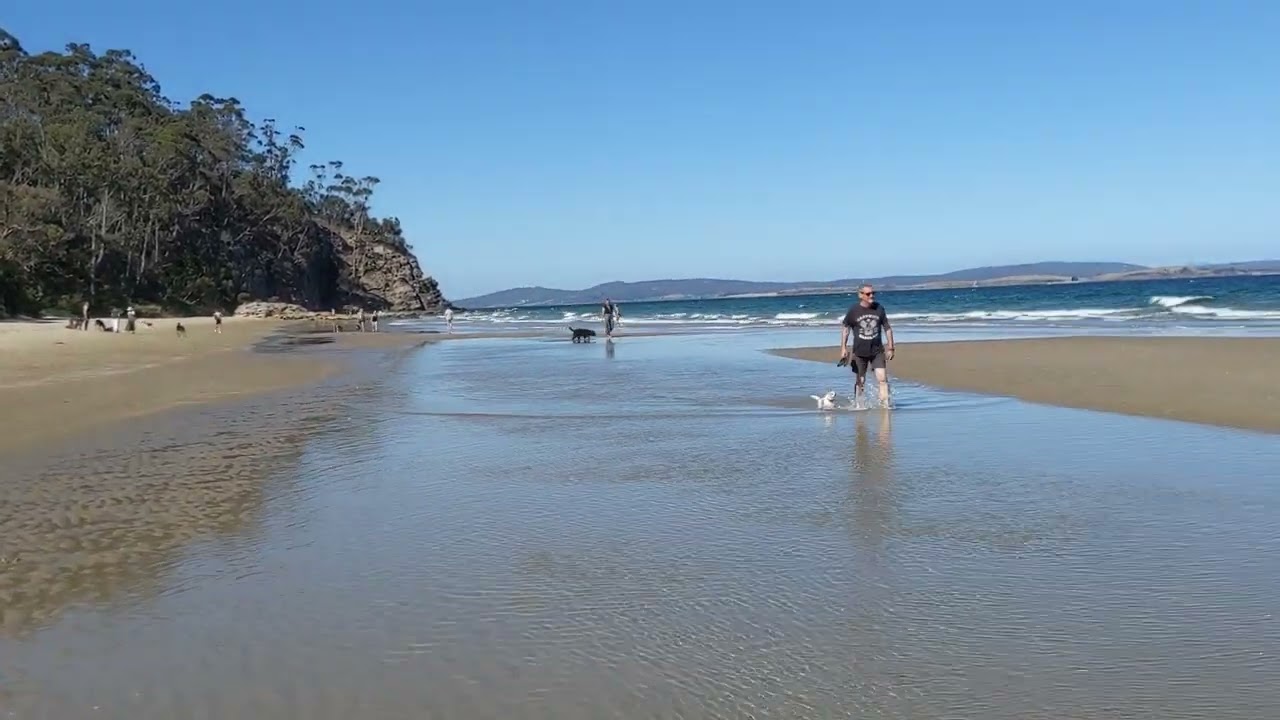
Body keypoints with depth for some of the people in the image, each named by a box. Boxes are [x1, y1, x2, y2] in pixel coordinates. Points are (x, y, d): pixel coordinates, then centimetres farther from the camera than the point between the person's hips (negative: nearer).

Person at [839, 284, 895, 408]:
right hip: (859, 352, -1)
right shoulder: (853, 310, -8)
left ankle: (885, 405, -8)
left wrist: (890, 348, 6)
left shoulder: (879, 308, -2)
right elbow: (845, 328, 3)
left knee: (882, 378, -11)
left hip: (877, 351, 1)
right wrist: (843, 348, -1)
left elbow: (887, 328, 6)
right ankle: (857, 405, 25)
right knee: (860, 381, 9)